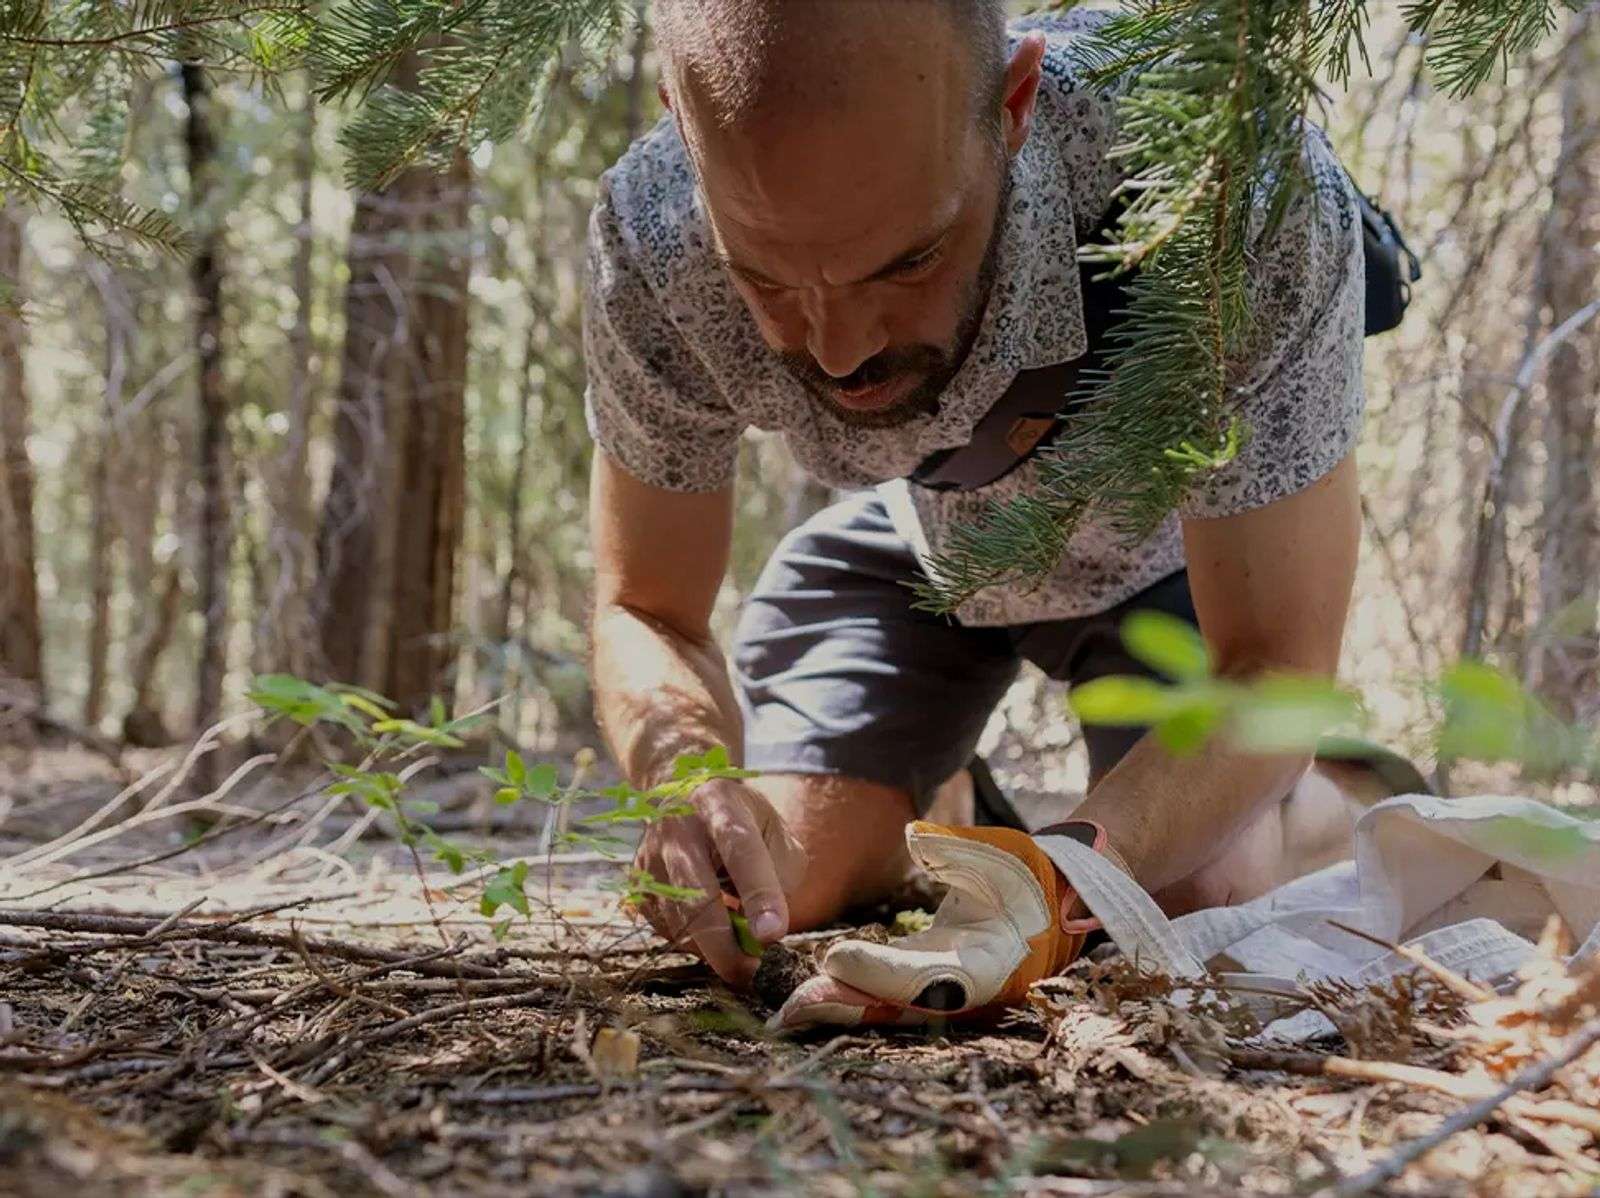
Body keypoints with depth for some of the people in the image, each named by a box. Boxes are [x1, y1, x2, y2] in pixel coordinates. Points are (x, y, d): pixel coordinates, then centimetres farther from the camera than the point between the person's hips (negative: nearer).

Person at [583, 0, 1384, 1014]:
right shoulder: (652, 236, -35)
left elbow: (1269, 668, -35)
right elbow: (647, 610, -19)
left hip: (1170, 542, -2)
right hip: (912, 538, 2)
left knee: (1200, 894, -21)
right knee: (779, 887, -8)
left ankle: (1294, 803, 17)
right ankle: (944, 802, 28)